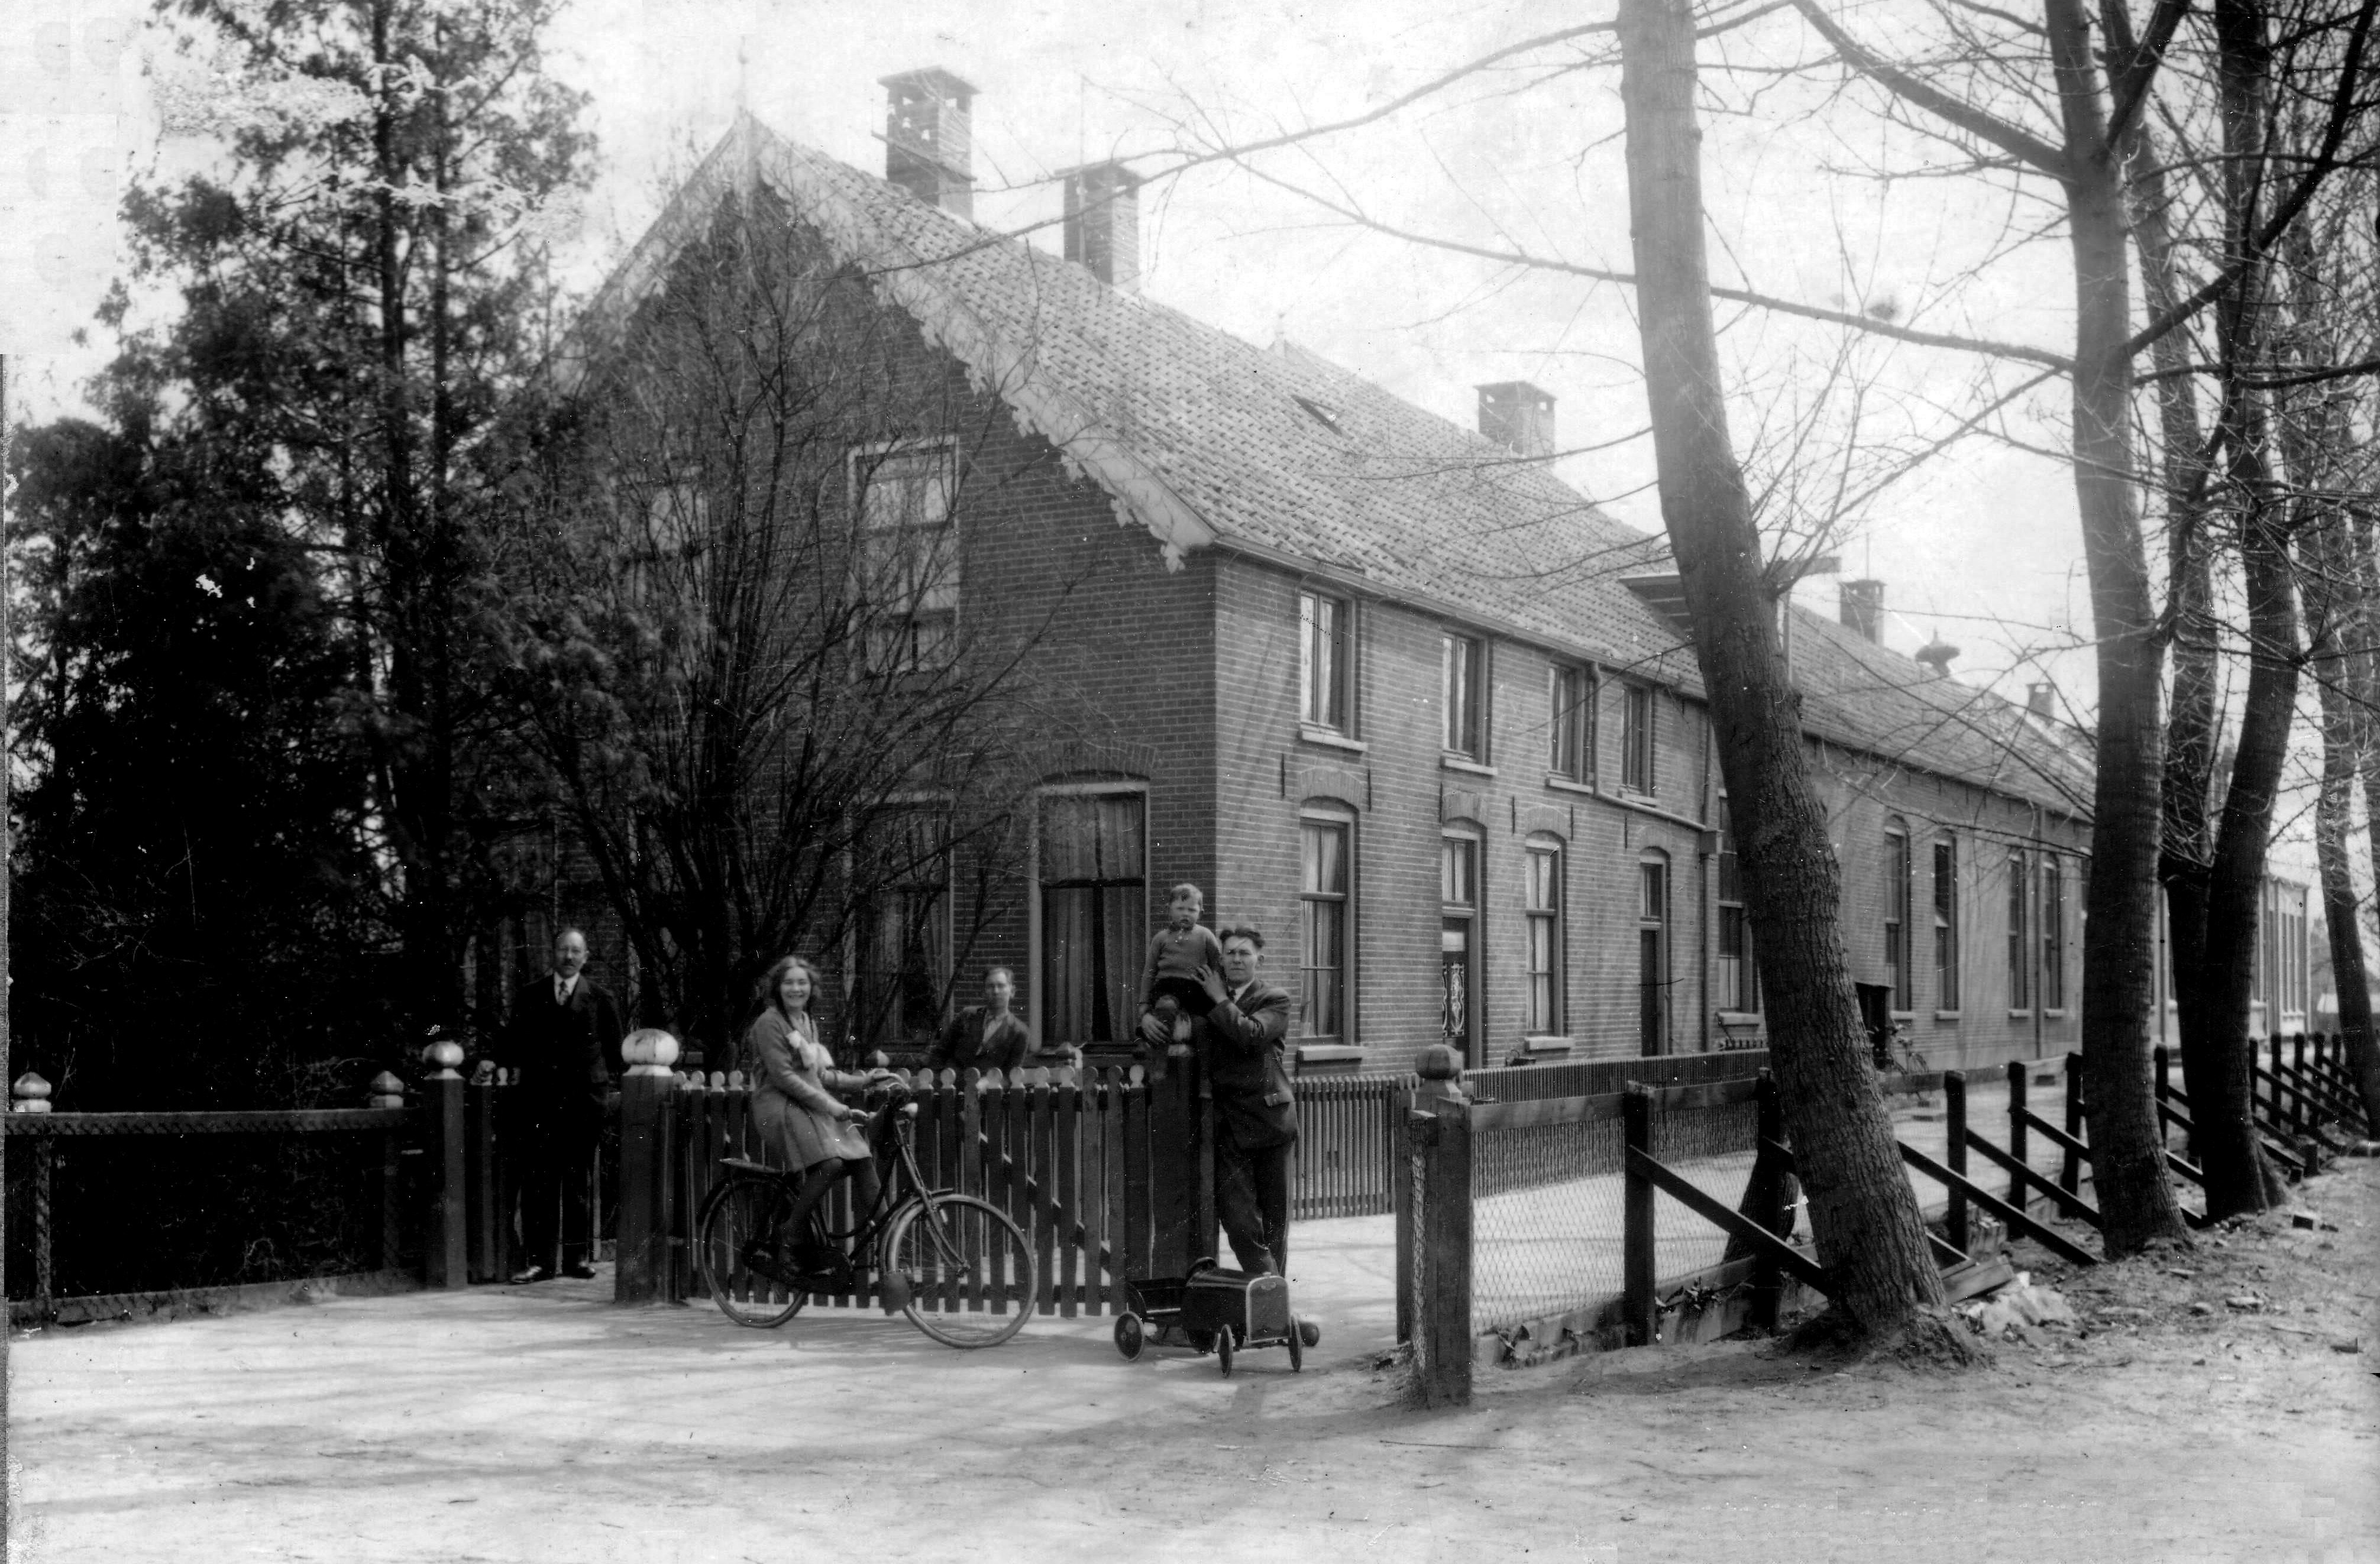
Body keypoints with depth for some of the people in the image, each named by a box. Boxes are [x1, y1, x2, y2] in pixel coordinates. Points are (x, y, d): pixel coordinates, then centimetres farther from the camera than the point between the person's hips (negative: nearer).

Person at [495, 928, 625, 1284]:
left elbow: (614, 1051, 9)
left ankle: (576, 1256, 13)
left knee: (579, 1180, 5)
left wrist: (603, 1081, 1)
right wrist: (496, 1064, 2)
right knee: (537, 1181, -3)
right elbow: (512, 1041, 15)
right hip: (537, 1100, 1)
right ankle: (539, 1260, -2)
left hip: (583, 1099, 0)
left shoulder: (601, 999, 7)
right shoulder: (529, 995, 11)